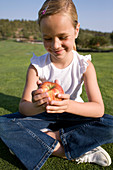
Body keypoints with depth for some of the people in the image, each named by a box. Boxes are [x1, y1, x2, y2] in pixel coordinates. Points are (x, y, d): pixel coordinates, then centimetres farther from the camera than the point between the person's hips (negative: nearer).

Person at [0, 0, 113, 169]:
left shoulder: (84, 65, -14)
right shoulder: (37, 66, -13)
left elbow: (98, 108, -21)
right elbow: (23, 107, -17)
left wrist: (69, 105, -43)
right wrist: (35, 106, -43)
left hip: (73, 116, 0)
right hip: (43, 117, 1)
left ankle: (50, 137, -16)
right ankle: (75, 153, -22)